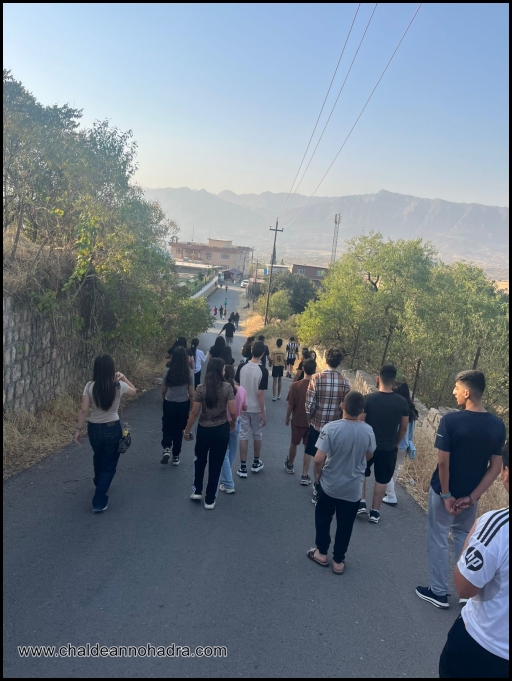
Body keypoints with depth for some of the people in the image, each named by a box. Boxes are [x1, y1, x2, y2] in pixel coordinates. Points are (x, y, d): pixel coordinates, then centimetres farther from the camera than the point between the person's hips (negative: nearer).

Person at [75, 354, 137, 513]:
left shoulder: (90, 386, -12)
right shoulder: (119, 386, -13)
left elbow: (83, 410, -11)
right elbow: (134, 391, 8)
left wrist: (78, 429, -2)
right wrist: (124, 378, 8)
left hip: (94, 428, 3)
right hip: (113, 428, -2)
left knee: (98, 458, 29)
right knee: (109, 464, 10)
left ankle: (99, 484, 55)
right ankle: (99, 501, 5)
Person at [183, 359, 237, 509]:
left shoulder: (201, 388, -11)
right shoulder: (227, 387, -11)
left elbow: (194, 412, -8)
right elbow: (233, 412, -11)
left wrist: (187, 430, 4)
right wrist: (233, 422, 10)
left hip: (204, 430, 0)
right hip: (222, 430, 0)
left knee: (200, 460, 26)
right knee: (216, 464, 12)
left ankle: (197, 491, 32)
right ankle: (210, 500, 20)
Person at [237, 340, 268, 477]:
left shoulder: (243, 367, -5)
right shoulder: (263, 371, -18)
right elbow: (260, 394, -20)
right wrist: (263, 413, -13)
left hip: (243, 407, 3)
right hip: (256, 408, -3)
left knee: (243, 436, 8)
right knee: (257, 435, 16)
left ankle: (243, 468, 10)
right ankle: (256, 463, 31)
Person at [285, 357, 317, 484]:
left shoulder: (295, 385, -18)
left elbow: (290, 405, -11)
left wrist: (287, 418, 6)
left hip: (298, 420, -1)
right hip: (312, 421, 1)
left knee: (294, 444, 21)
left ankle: (290, 465, 43)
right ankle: (305, 476, 10)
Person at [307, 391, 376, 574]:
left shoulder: (331, 428, -23)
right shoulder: (368, 431, -13)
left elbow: (318, 459, -21)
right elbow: (368, 456, 5)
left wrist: (317, 475, -2)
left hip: (329, 485, -2)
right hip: (353, 489, 2)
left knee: (323, 519, 21)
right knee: (345, 525, 18)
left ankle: (322, 553, 35)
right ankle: (338, 561, 30)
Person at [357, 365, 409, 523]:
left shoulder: (368, 399, -16)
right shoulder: (402, 402, -8)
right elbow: (404, 428, 1)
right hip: (389, 448, 2)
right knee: (382, 480, 15)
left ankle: (361, 503, 19)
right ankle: (375, 512, 22)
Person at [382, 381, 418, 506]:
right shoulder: (412, 410, 0)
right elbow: (412, 430, 7)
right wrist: (409, 444, 17)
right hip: (404, 446, 7)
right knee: (396, 469, 21)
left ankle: (391, 497, 8)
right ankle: (389, 491, 37)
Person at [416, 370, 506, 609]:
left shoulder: (451, 420, -23)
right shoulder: (498, 425, -7)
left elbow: (443, 462, -22)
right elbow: (495, 468, -5)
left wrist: (446, 495, -11)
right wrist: (472, 497, -3)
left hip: (445, 492, -5)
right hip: (470, 494, 5)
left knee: (437, 540, 12)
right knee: (464, 537, 25)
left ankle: (439, 592, 24)